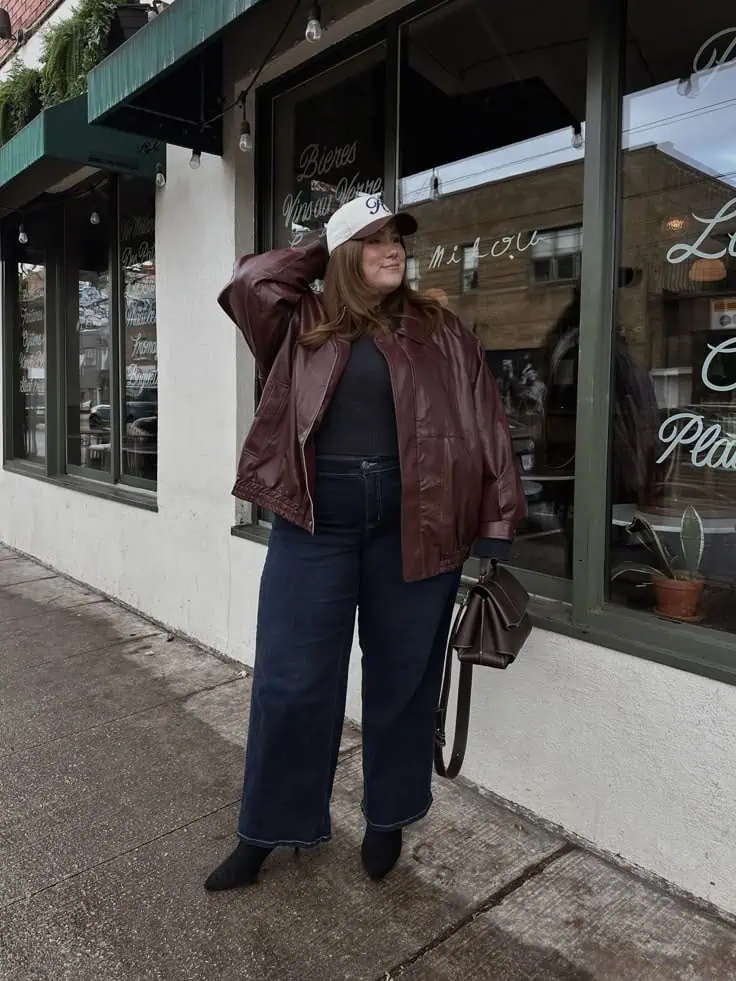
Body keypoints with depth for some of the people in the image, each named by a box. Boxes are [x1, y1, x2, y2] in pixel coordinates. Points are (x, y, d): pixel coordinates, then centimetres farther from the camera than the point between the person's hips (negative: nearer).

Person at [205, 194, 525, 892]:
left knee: (401, 678, 12)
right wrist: (318, 258, 9)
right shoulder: (304, 326, 10)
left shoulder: (440, 332, 7)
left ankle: (388, 818, 35)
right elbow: (249, 280, -5)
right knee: (289, 681, 6)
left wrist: (496, 522, -5)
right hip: (314, 521, 0)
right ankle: (266, 829, 27)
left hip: (412, 521, 0)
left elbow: (483, 424, 2)